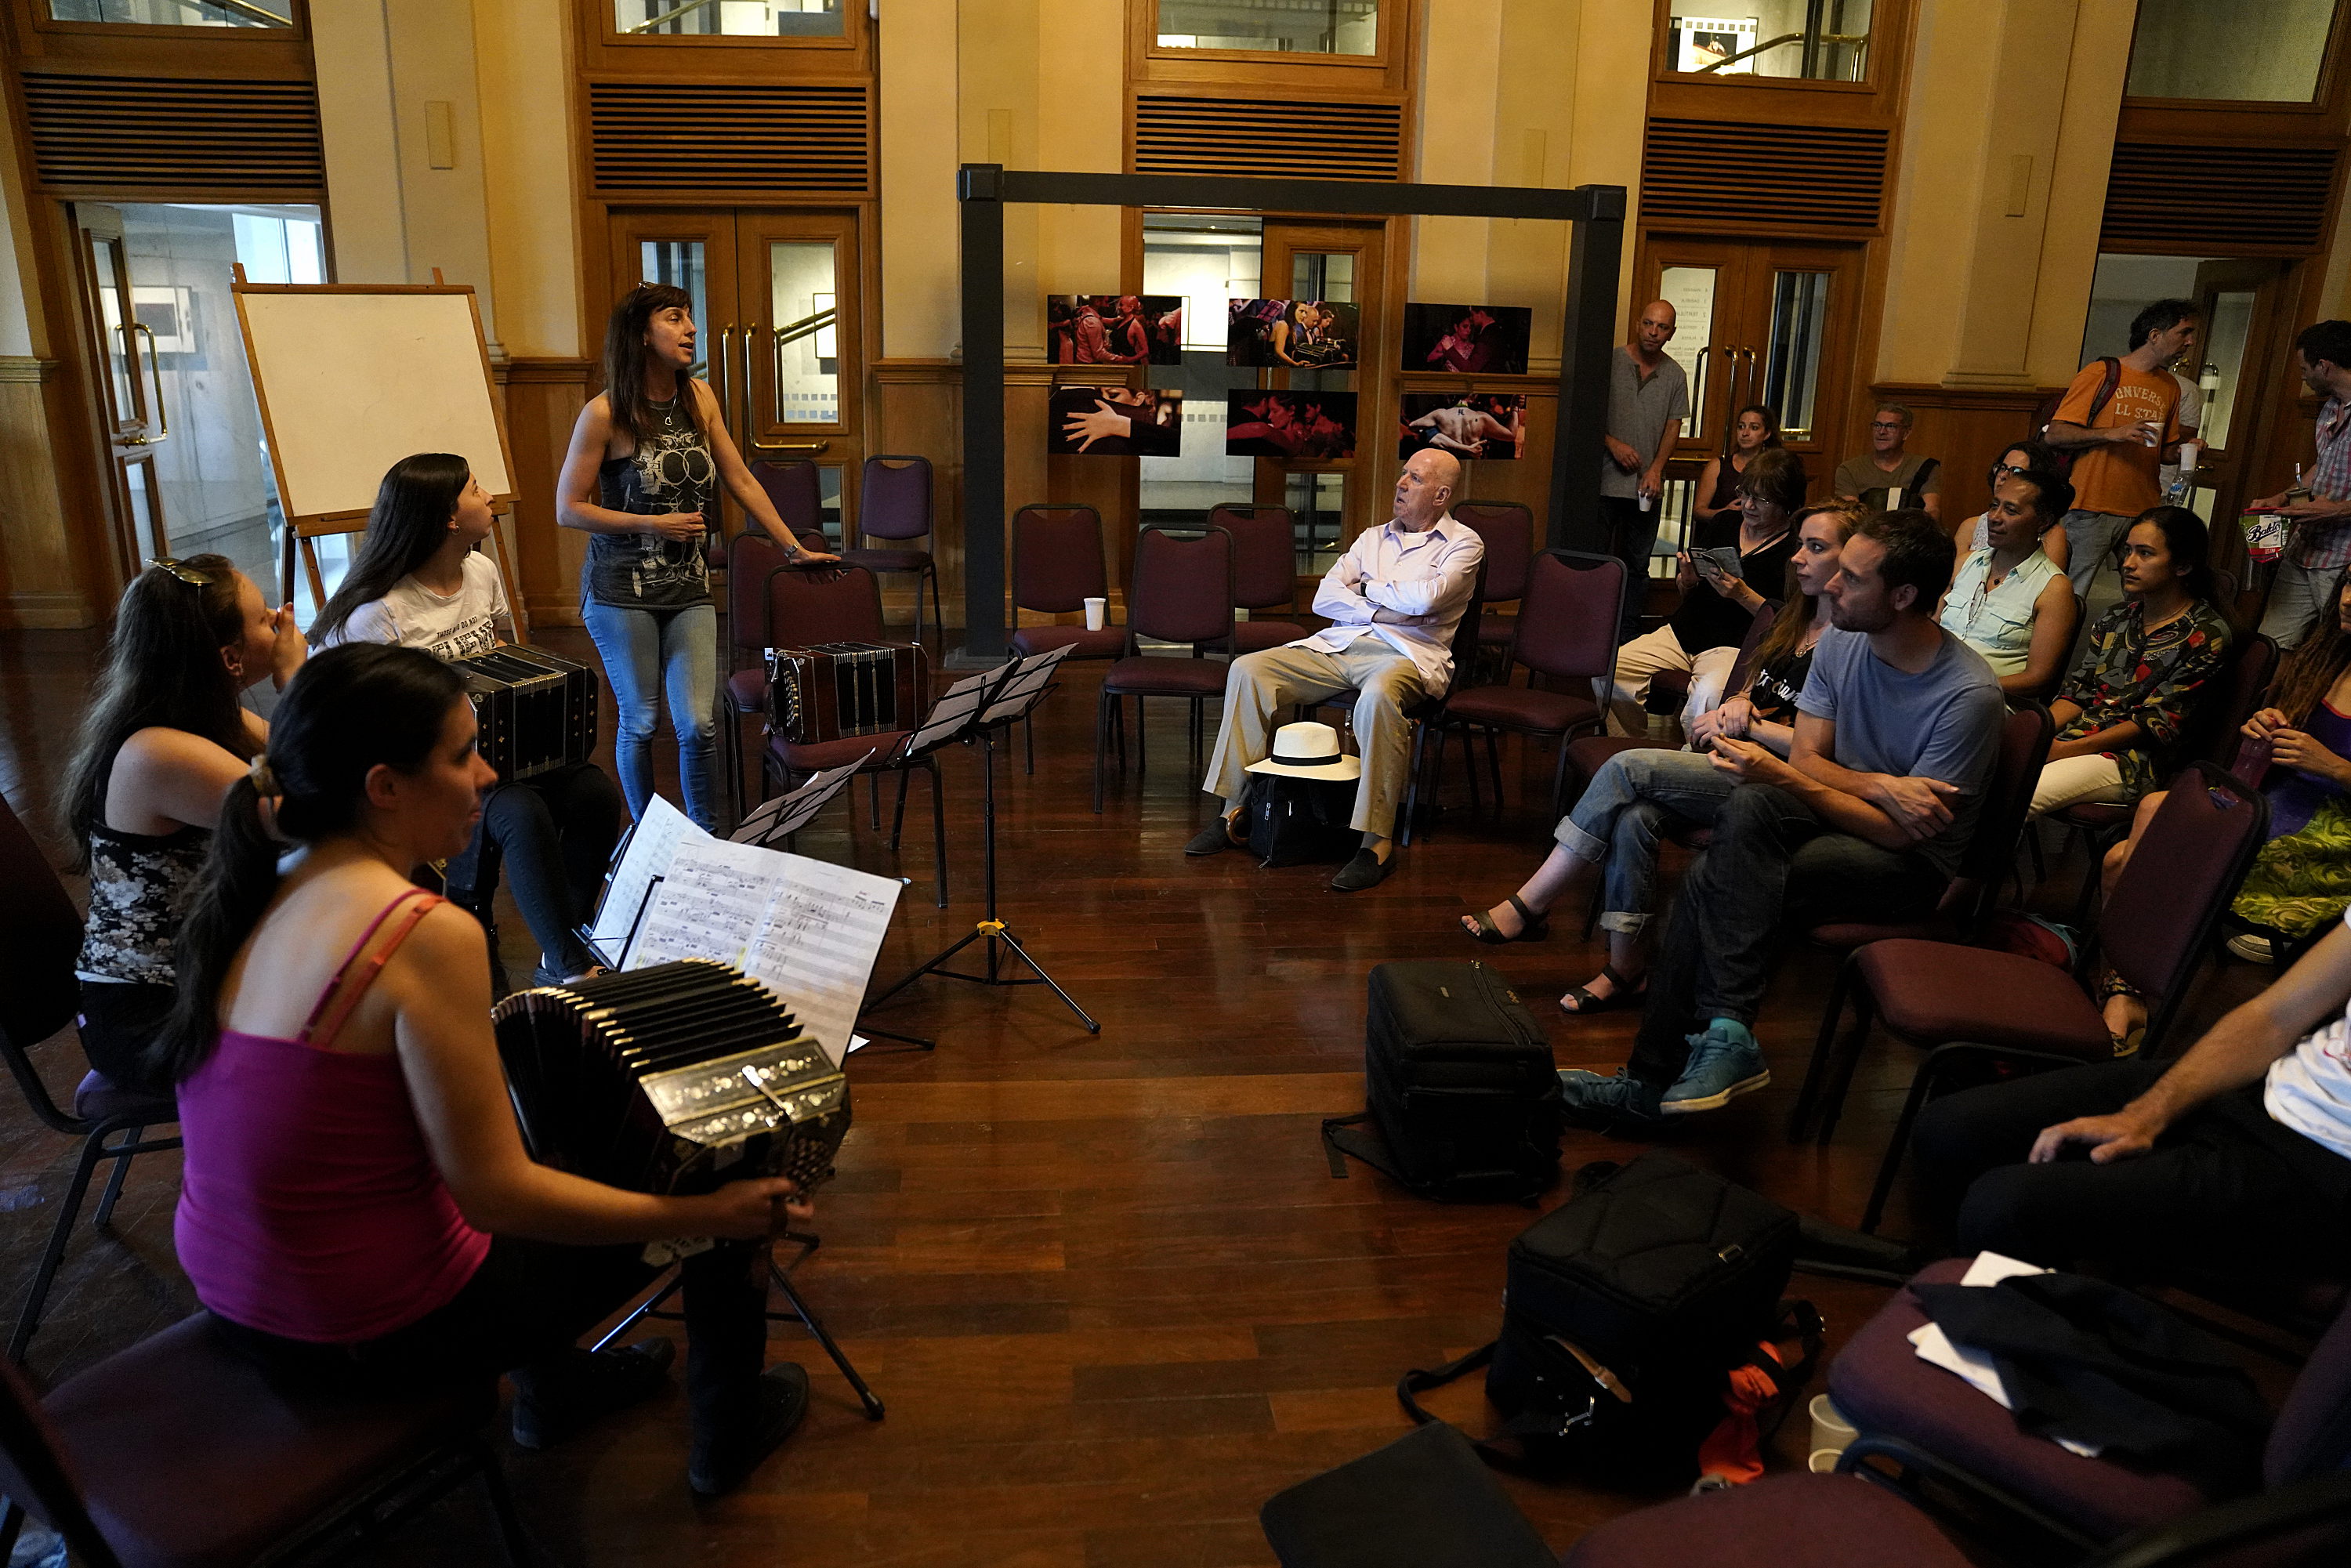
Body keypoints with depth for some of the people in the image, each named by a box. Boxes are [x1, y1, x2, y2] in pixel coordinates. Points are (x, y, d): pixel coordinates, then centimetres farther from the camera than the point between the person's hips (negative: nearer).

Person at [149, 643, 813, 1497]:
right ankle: (729, 1434, 32)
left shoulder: (253, 894, -2)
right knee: (728, 1188, 6)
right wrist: (705, 1215, -16)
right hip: (371, 1333, -8)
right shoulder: (428, 934, -27)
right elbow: (497, 1197, -24)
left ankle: (551, 1385, 43)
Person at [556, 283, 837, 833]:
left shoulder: (699, 398, 4)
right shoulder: (605, 413, -10)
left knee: (698, 724, -3)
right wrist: (653, 524, -15)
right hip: (622, 593, -3)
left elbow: (742, 482, 10)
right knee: (639, 722, 6)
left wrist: (795, 548, 8)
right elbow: (568, 508, -7)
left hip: (689, 589, 3)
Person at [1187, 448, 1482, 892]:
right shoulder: (1373, 537, 24)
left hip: (1409, 652, -6)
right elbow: (1324, 598, 12)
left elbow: (1424, 598, -12)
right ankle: (1235, 809, -14)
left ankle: (1377, 842, -38)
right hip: (1339, 644, 6)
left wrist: (1367, 588, 4)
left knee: (1379, 694, -42)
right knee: (1248, 670, -15)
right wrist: (1383, 610, -3)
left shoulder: (1463, 543, 8)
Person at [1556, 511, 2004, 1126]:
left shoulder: (1969, 695, -19)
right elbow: (1807, 758, 0)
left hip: (1911, 865, -6)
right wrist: (1881, 787, -20)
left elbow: (1902, 833, -19)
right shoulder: (1840, 642, 1)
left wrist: (1784, 779, -26)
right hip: (1839, 816, 6)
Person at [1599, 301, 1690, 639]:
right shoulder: (1611, 362, -3)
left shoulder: (1675, 376, 8)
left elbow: (1674, 427, 8)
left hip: (1647, 487, 4)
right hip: (1606, 481, -3)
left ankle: (1625, 638, 18)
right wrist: (1612, 443, -14)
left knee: (1637, 566, 9)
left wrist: (1656, 469, -6)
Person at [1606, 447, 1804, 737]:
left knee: (1708, 697, -39)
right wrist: (1687, 580, -1)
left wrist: (1743, 594, -18)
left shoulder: (1797, 547, -5)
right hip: (1682, 631, 6)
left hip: (1735, 645, -6)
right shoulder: (1723, 524, 13)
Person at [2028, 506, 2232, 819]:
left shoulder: (2207, 635, -3)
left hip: (2135, 759, -6)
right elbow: (2078, 691, 13)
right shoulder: (2116, 619, 18)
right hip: (2074, 735, 6)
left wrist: (2065, 749, -17)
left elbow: (2158, 722, -9)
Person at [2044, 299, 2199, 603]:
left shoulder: (2170, 388, 18)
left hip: (2143, 515, 5)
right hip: (2091, 510, -5)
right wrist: (2112, 433, -17)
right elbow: (2054, 435, -7)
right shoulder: (2100, 373, 0)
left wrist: (2181, 451, 4)